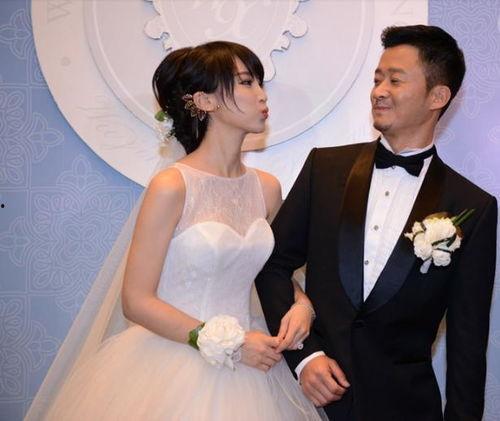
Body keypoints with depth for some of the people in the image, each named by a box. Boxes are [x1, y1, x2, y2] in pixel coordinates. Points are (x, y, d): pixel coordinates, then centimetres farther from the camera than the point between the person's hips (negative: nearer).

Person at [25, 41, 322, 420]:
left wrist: (301, 304, -3)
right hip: (174, 369, -5)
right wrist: (227, 344, -17)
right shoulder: (172, 187, -13)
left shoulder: (267, 188, 3)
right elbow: (137, 301, -13)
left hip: (247, 370, 6)